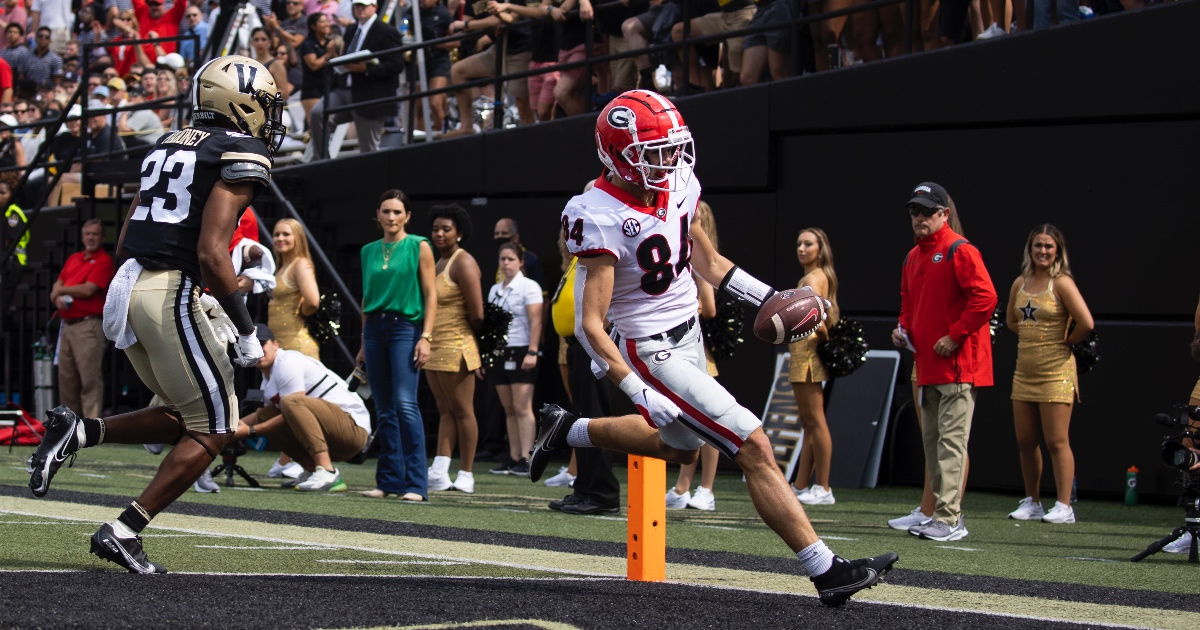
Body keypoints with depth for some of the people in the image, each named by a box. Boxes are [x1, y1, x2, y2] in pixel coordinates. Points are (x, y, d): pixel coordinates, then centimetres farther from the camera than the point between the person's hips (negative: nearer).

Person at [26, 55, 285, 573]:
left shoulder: (168, 147, 19)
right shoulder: (242, 155, -6)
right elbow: (211, 252, -16)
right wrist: (246, 332, -10)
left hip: (129, 284, 8)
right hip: (175, 293, -8)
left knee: (184, 418, 19)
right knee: (213, 429, 3)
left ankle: (78, 432, 3)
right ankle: (123, 531, -1)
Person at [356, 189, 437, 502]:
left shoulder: (419, 247, 1)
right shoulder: (369, 251, 14)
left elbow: (430, 294, -3)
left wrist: (426, 337, -12)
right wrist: (363, 344, 18)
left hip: (405, 327, -5)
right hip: (374, 328, 5)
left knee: (405, 403, -16)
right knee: (384, 410, 5)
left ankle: (415, 484, -16)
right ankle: (389, 480, 10)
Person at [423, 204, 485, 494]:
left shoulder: (463, 263, -11)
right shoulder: (437, 263, 16)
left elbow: (477, 314, -16)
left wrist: (464, 334, 0)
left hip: (455, 348, -9)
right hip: (434, 348, 9)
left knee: (461, 411, -3)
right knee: (445, 411, 7)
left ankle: (466, 475, 1)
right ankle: (439, 473, 3)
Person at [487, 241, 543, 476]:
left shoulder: (529, 287, -4)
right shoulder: (494, 290, 15)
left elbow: (535, 322, -11)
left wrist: (532, 351, -20)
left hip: (521, 352, -6)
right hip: (499, 353, 6)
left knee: (522, 408, -10)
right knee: (509, 409, 6)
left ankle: (525, 460, -12)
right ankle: (513, 459, 6)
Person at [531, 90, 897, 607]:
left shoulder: (676, 186, -3)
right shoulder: (599, 219, -26)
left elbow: (706, 261, 15)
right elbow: (590, 325, -25)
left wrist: (771, 298, 7)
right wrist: (640, 393, -31)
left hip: (688, 333, 9)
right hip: (653, 351, -9)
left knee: (680, 447, 30)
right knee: (754, 448, -12)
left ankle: (567, 430, 44)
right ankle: (827, 573, -9)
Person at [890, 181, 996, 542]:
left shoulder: (960, 252, -9)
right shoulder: (913, 258, 18)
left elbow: (985, 297, -19)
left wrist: (955, 336, -18)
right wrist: (904, 329, 11)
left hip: (958, 365, -9)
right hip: (927, 365, 9)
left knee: (950, 440, -13)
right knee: (931, 440, 11)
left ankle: (949, 519, -16)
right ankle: (946, 514, 17)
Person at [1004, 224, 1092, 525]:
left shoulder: (1061, 283, -9)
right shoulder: (1020, 283, 10)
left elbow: (1086, 323, -17)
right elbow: (1011, 320, 26)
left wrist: (1066, 342, -3)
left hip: (1055, 372, -7)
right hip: (1024, 372, 7)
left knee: (1057, 442, -7)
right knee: (1026, 442, 9)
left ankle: (1064, 506, -4)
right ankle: (1032, 503, 17)